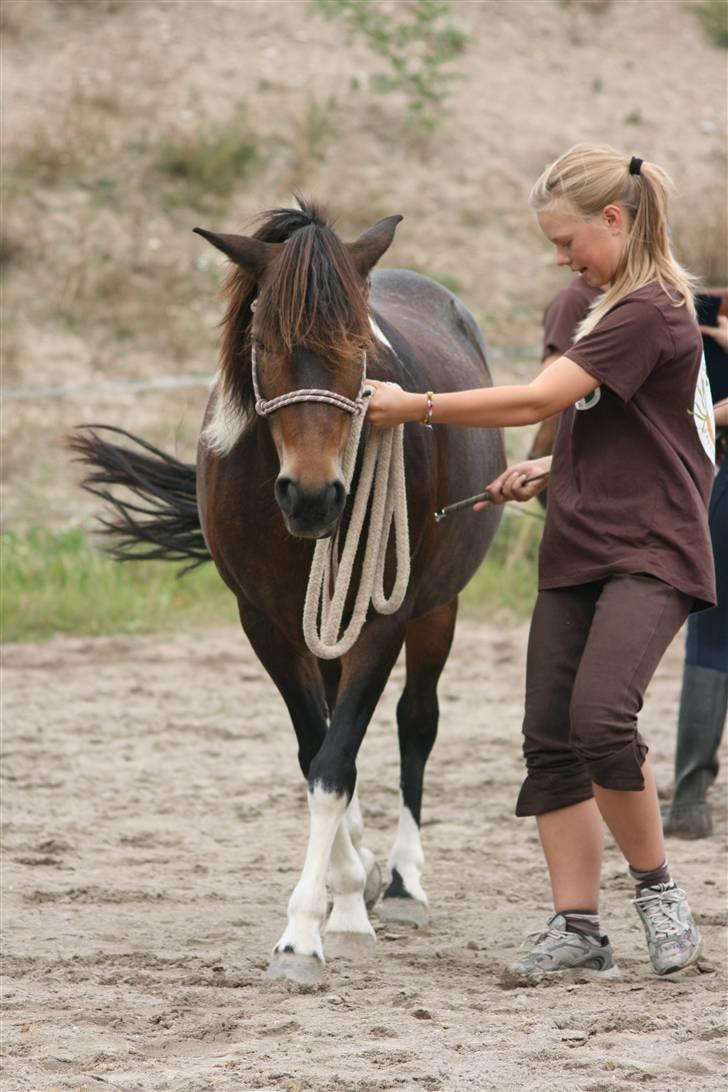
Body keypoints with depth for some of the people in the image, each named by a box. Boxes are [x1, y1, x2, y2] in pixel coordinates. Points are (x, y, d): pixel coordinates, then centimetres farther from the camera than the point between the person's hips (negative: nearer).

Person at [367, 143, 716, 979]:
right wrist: (549, 471, 11)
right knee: (550, 740, 2)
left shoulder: (649, 312, -14)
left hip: (649, 556, -9)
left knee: (600, 717, -26)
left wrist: (413, 407, -13)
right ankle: (577, 928, 6)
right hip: (576, 556, 10)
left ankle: (657, 889, -8)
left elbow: (535, 401, -19)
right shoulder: (601, 311, 17)